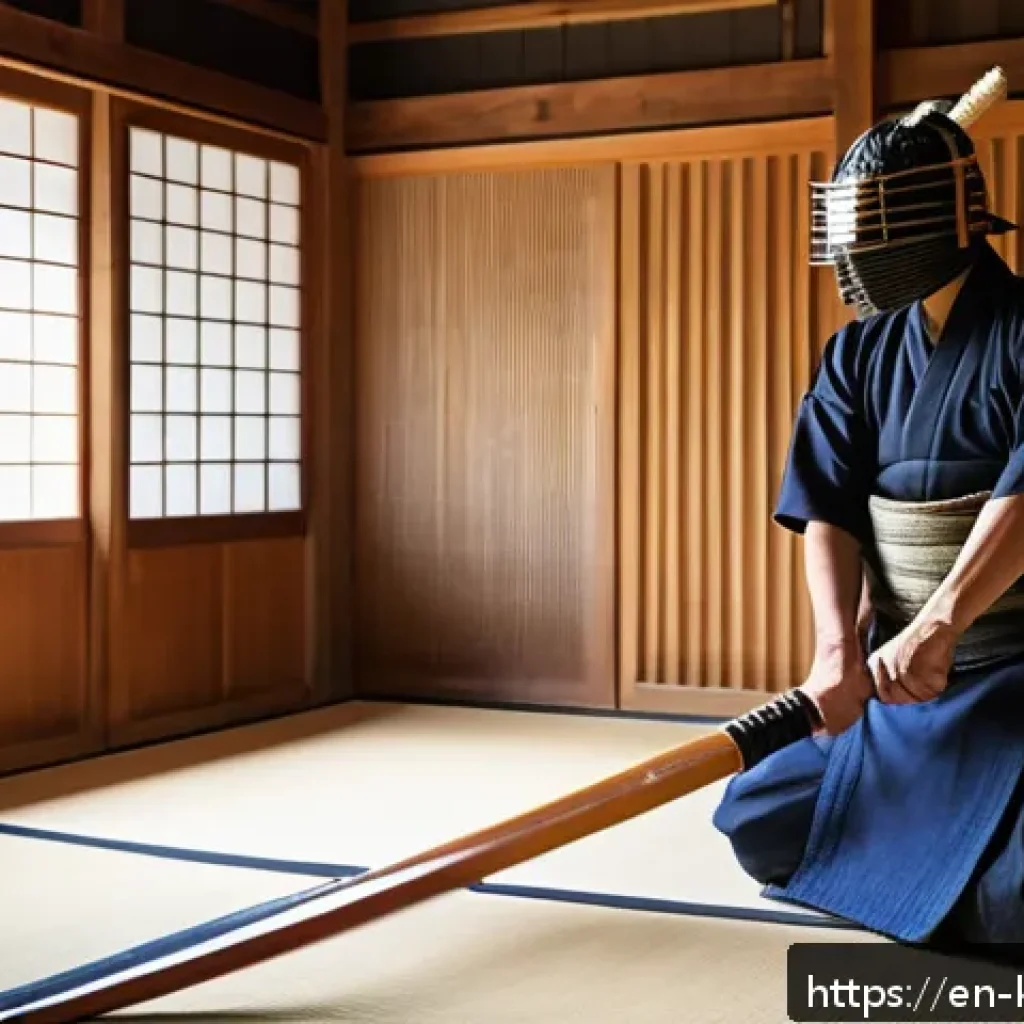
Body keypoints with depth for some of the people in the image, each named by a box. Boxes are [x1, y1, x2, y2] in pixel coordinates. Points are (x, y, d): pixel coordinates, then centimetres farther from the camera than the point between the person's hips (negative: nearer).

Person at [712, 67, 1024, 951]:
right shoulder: (861, 354, 7)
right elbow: (830, 510, 0)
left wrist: (939, 626, -33)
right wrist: (839, 648, -16)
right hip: (899, 667, 6)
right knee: (762, 828, 10)